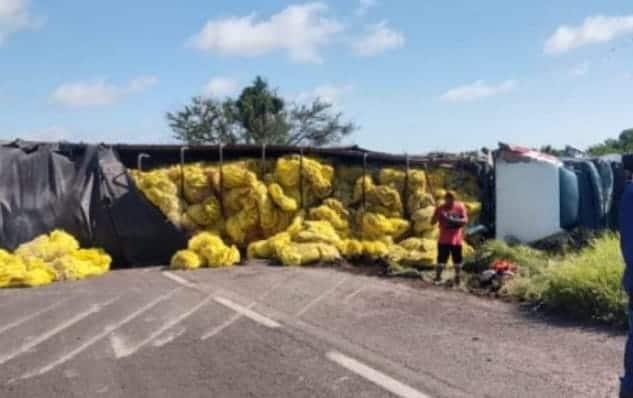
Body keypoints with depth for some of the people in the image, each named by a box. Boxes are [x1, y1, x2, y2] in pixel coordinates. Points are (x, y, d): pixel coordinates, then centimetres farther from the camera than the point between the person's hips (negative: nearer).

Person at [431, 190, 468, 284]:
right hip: (443, 240, -1)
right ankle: (437, 278, 3)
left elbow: (465, 220, -5)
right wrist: (438, 216, -20)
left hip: (456, 240, 1)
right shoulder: (440, 208, 1)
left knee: (457, 260, 8)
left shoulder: (460, 207, 1)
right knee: (441, 260, -5)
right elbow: (432, 222, 0)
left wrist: (454, 220, -20)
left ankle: (457, 278, 22)